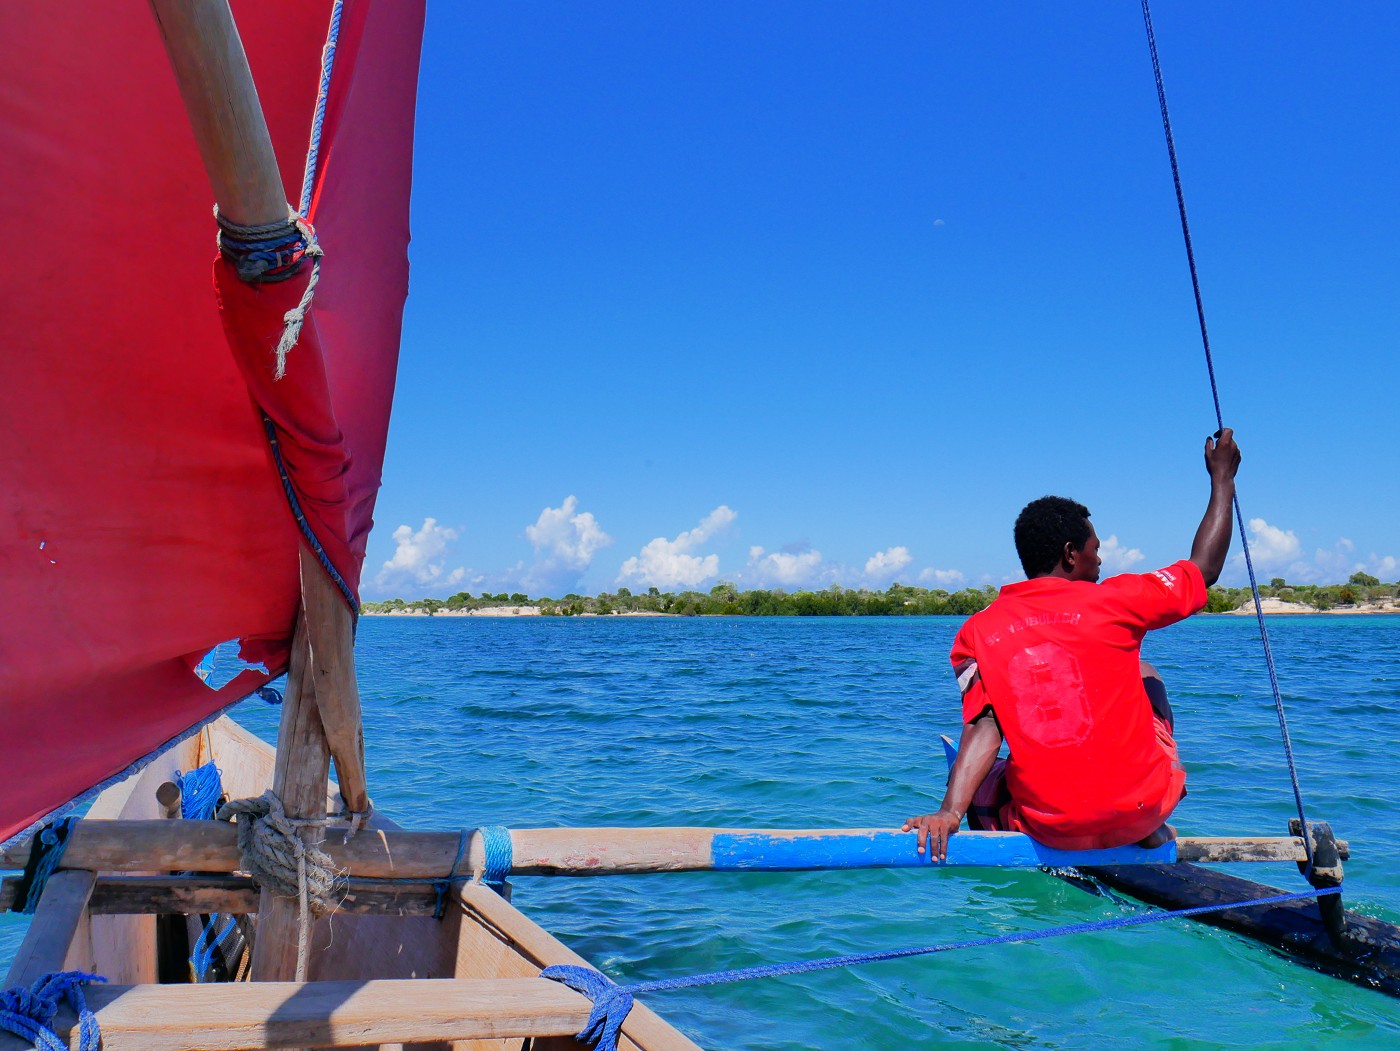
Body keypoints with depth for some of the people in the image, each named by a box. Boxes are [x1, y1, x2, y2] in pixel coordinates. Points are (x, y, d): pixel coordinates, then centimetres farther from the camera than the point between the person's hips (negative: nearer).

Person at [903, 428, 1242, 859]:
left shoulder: (978, 631, -2)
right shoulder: (1113, 601, -6)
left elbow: (984, 727, -13)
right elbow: (1205, 568, 10)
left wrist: (949, 812, -17)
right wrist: (1223, 478, 21)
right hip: (1142, 808, -1)